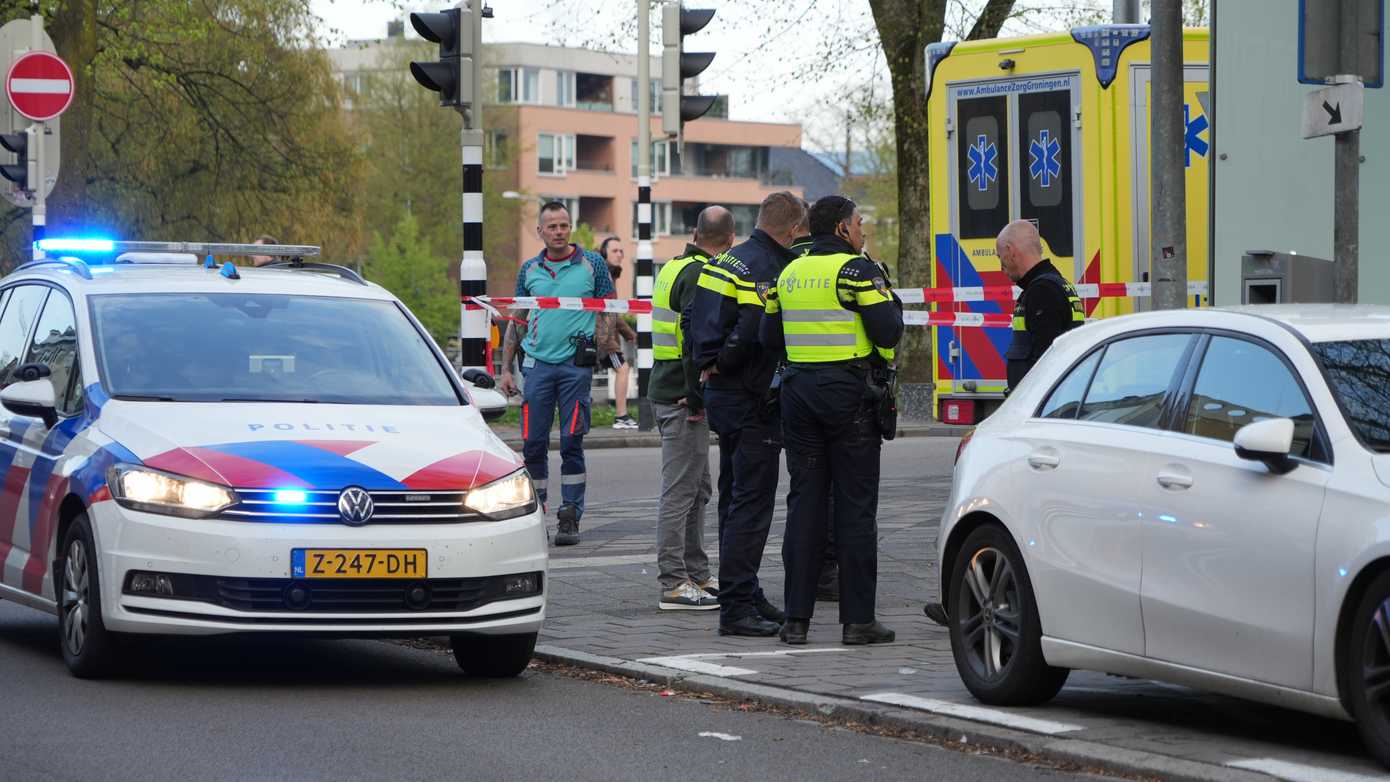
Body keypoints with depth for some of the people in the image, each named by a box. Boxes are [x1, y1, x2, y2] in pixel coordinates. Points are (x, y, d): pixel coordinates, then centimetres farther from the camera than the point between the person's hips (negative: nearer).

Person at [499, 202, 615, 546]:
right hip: (537, 363, 3)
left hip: (576, 365, -2)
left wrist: (597, 356, -6)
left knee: (572, 443, -3)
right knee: (533, 443, 2)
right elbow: (516, 322, 15)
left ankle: (569, 517, 2)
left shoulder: (592, 264, 3)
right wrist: (506, 370, 9)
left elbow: (607, 314, 4)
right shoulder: (529, 270, 11)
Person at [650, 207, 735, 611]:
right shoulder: (701, 275, -15)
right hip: (683, 398, -10)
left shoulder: (672, 268, 16)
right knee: (680, 490, -8)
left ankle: (697, 575, 23)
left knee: (697, 490, 17)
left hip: (668, 392, 10)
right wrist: (696, 396, -21)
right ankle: (673, 585, -6)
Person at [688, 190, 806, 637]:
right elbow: (752, 331, -27)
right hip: (752, 399, -9)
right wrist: (721, 365, -11)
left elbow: (696, 318, 14)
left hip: (719, 394, 9)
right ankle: (737, 606, -7)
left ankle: (745, 596, 25)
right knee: (751, 504, -6)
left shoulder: (725, 261, 11)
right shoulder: (771, 267, -18)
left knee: (734, 500, 16)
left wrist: (707, 364, 11)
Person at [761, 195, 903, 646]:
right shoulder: (857, 270, -9)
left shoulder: (789, 274, 11)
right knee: (855, 507, -1)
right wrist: (890, 302, 5)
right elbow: (887, 332, -15)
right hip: (848, 393, -6)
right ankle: (857, 619, 0)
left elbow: (770, 338, 14)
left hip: (799, 390, 6)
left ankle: (797, 618, 5)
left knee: (804, 502, 8)